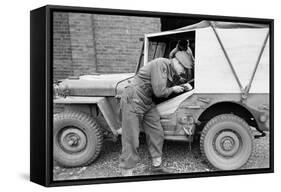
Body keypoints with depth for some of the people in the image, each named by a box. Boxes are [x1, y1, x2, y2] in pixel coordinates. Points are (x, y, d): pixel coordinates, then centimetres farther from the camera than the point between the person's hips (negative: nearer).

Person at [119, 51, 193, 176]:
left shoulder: (170, 72, 10)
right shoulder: (161, 64, -20)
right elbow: (159, 92, -23)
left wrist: (182, 86, 7)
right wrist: (173, 89, -6)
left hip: (147, 102, 10)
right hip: (133, 100, -10)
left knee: (156, 133, 11)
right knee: (131, 140, -7)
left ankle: (157, 165, 26)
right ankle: (127, 173, -1)